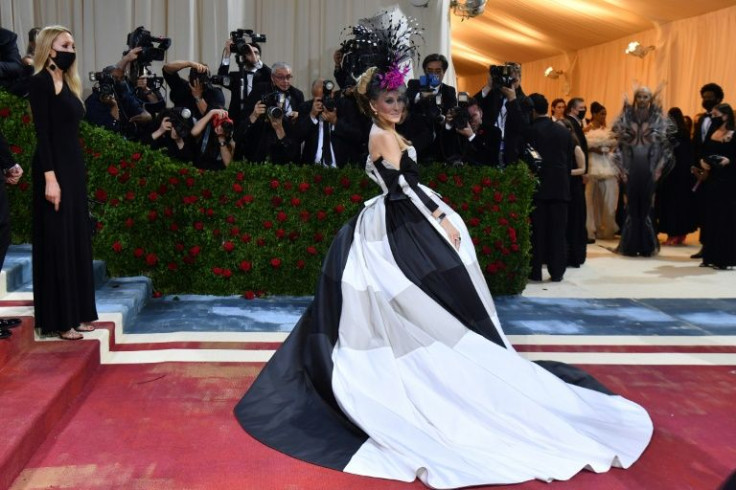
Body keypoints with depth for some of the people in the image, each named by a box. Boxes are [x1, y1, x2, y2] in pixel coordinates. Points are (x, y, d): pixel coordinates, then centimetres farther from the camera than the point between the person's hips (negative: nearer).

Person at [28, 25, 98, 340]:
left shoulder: (67, 83, 16)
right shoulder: (41, 81, -9)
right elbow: (42, 133, -16)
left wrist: (73, 172, 12)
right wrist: (50, 177, -22)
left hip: (74, 167, 9)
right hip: (55, 170, -9)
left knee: (77, 240, 11)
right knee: (57, 243, -3)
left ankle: (76, 313, 20)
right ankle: (58, 320, 5)